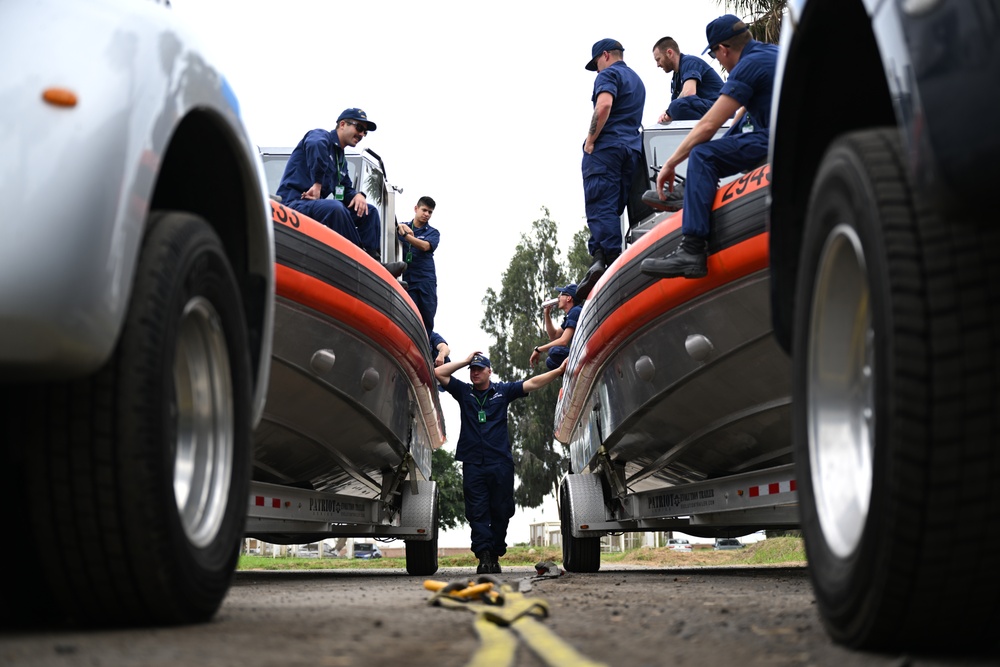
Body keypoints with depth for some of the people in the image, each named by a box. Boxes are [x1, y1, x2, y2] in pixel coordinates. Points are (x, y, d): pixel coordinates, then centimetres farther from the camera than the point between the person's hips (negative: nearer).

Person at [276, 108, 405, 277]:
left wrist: (358, 195, -4)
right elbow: (316, 145, -30)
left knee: (370, 211, 6)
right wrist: (317, 185, -31)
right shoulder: (320, 136, -5)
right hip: (294, 203, -10)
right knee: (334, 208, -38)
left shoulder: (341, 160, 23)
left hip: (315, 204, 10)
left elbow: (345, 189, 20)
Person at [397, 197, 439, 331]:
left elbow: (425, 246, -8)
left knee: (427, 318, -5)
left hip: (426, 279, 1)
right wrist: (399, 227, -17)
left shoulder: (433, 233, 13)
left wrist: (404, 234, -19)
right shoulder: (403, 227, 16)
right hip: (407, 278, -1)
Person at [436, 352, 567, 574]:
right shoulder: (463, 392, 14)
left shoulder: (503, 391, 12)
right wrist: (466, 360, 9)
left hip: (500, 463, 0)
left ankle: (495, 555, 12)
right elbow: (439, 373, 7)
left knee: (500, 511, 2)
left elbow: (532, 383, 7)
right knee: (477, 512, -6)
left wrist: (559, 371, -2)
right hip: (473, 464, 0)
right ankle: (483, 556, -11)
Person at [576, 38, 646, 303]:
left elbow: (604, 105, -20)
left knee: (600, 208, -13)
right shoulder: (637, 80, 27)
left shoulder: (608, 75, -1)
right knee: (613, 209, 6)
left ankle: (610, 261, -28)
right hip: (632, 149, 8)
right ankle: (601, 257, -4)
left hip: (607, 146, -8)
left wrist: (590, 141, -14)